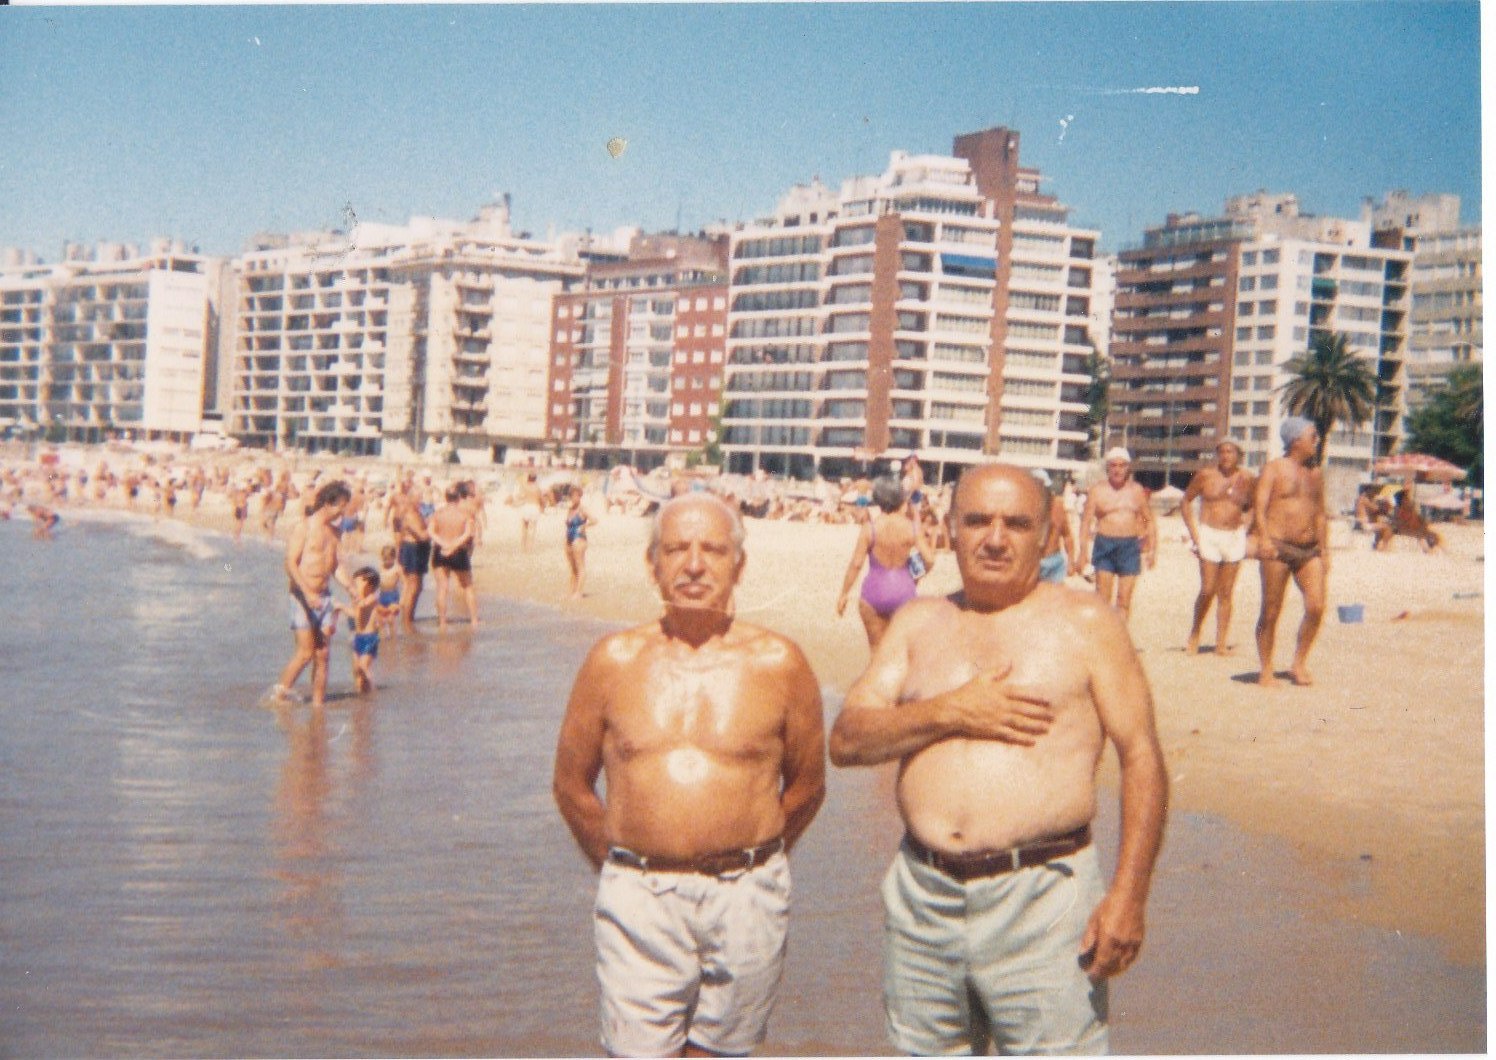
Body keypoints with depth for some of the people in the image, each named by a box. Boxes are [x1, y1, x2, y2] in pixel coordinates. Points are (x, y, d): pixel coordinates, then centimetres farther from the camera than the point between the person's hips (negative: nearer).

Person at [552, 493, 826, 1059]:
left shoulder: (778, 662, 2)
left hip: (745, 900, 0)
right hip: (637, 904, 0)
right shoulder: (614, 660, 4)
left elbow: (807, 785, 11)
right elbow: (572, 783, 12)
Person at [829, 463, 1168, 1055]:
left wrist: (1128, 895, -11)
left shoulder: (1085, 622, 1)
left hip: (1041, 898, -4)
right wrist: (951, 711, -11)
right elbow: (846, 740, 3)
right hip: (923, 895, 4)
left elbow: (1141, 756, -3)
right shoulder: (919, 622, 11)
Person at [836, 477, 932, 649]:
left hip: (875, 592, -1)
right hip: (904, 592, 1)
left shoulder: (870, 527, -10)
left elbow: (856, 563, -10)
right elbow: (929, 560, -8)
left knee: (877, 649, 12)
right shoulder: (913, 527, -7)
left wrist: (844, 593, 0)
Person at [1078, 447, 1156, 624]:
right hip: (1105, 545, -2)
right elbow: (1086, 521, -3)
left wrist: (1152, 549, 5)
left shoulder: (1137, 490, 9)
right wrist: (1083, 551, -12)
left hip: (1130, 546, 2)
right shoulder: (1097, 491, 1)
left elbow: (1149, 520, 13)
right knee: (1103, 598, -4)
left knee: (1124, 600, 1)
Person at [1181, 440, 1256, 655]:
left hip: (1235, 537, 3)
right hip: (1209, 535, -3)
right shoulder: (1205, 475, -3)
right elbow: (1186, 501, 5)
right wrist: (1193, 534, -1)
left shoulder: (1247, 478, 3)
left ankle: (1221, 643, 7)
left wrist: (1246, 527, 5)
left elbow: (1253, 506, 18)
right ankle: (1195, 633, 12)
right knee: (1208, 590, -9)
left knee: (1226, 593, 4)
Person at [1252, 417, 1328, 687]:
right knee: (1271, 612, -1)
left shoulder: (1316, 473, 16)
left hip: (1309, 550, 5)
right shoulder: (1274, 469, -2)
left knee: (1316, 607, -8)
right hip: (1278, 548, -5)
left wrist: (1324, 551, 19)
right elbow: (1260, 507, -11)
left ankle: (1299, 665, 7)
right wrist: (1264, 538, -26)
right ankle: (1266, 670, 10)